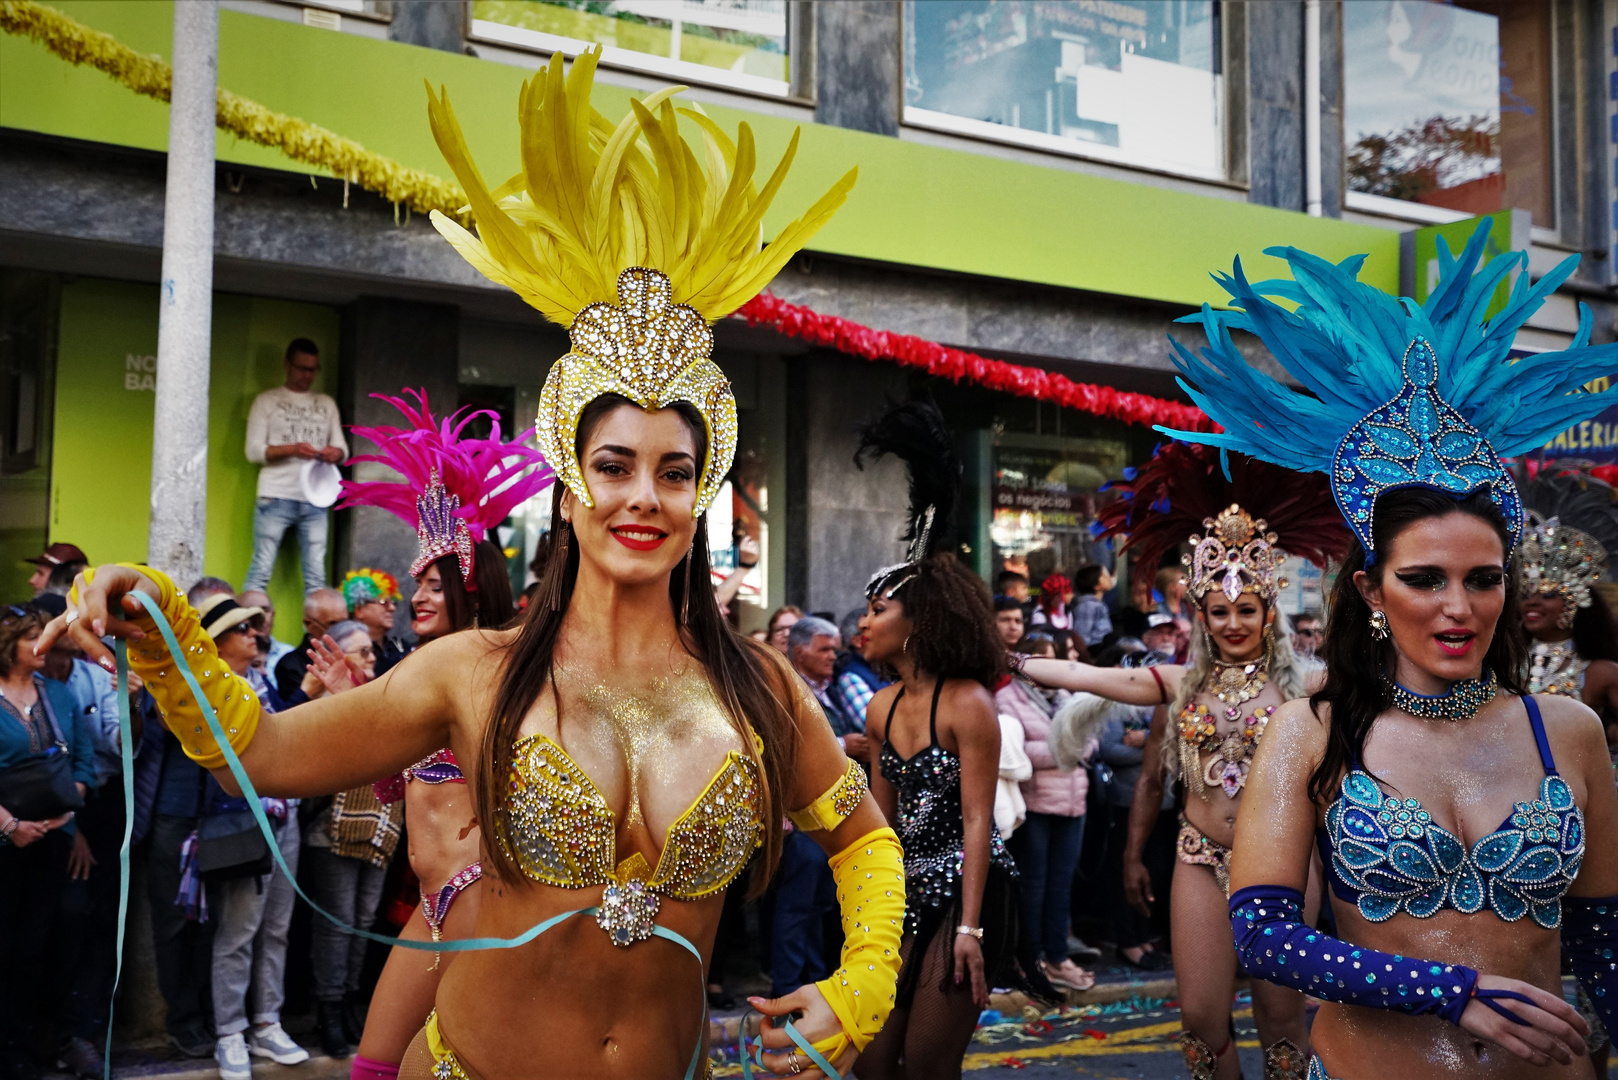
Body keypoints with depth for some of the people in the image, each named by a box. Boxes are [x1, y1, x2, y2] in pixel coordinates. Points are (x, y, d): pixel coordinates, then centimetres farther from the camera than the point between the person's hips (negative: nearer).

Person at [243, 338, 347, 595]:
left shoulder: (327, 405, 18)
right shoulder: (267, 401, 8)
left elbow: (342, 448, 15)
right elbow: (253, 451, 0)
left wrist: (336, 453, -10)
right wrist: (292, 450, -16)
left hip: (314, 501, 3)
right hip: (276, 498, -3)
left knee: (316, 576, 0)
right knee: (261, 571, -6)